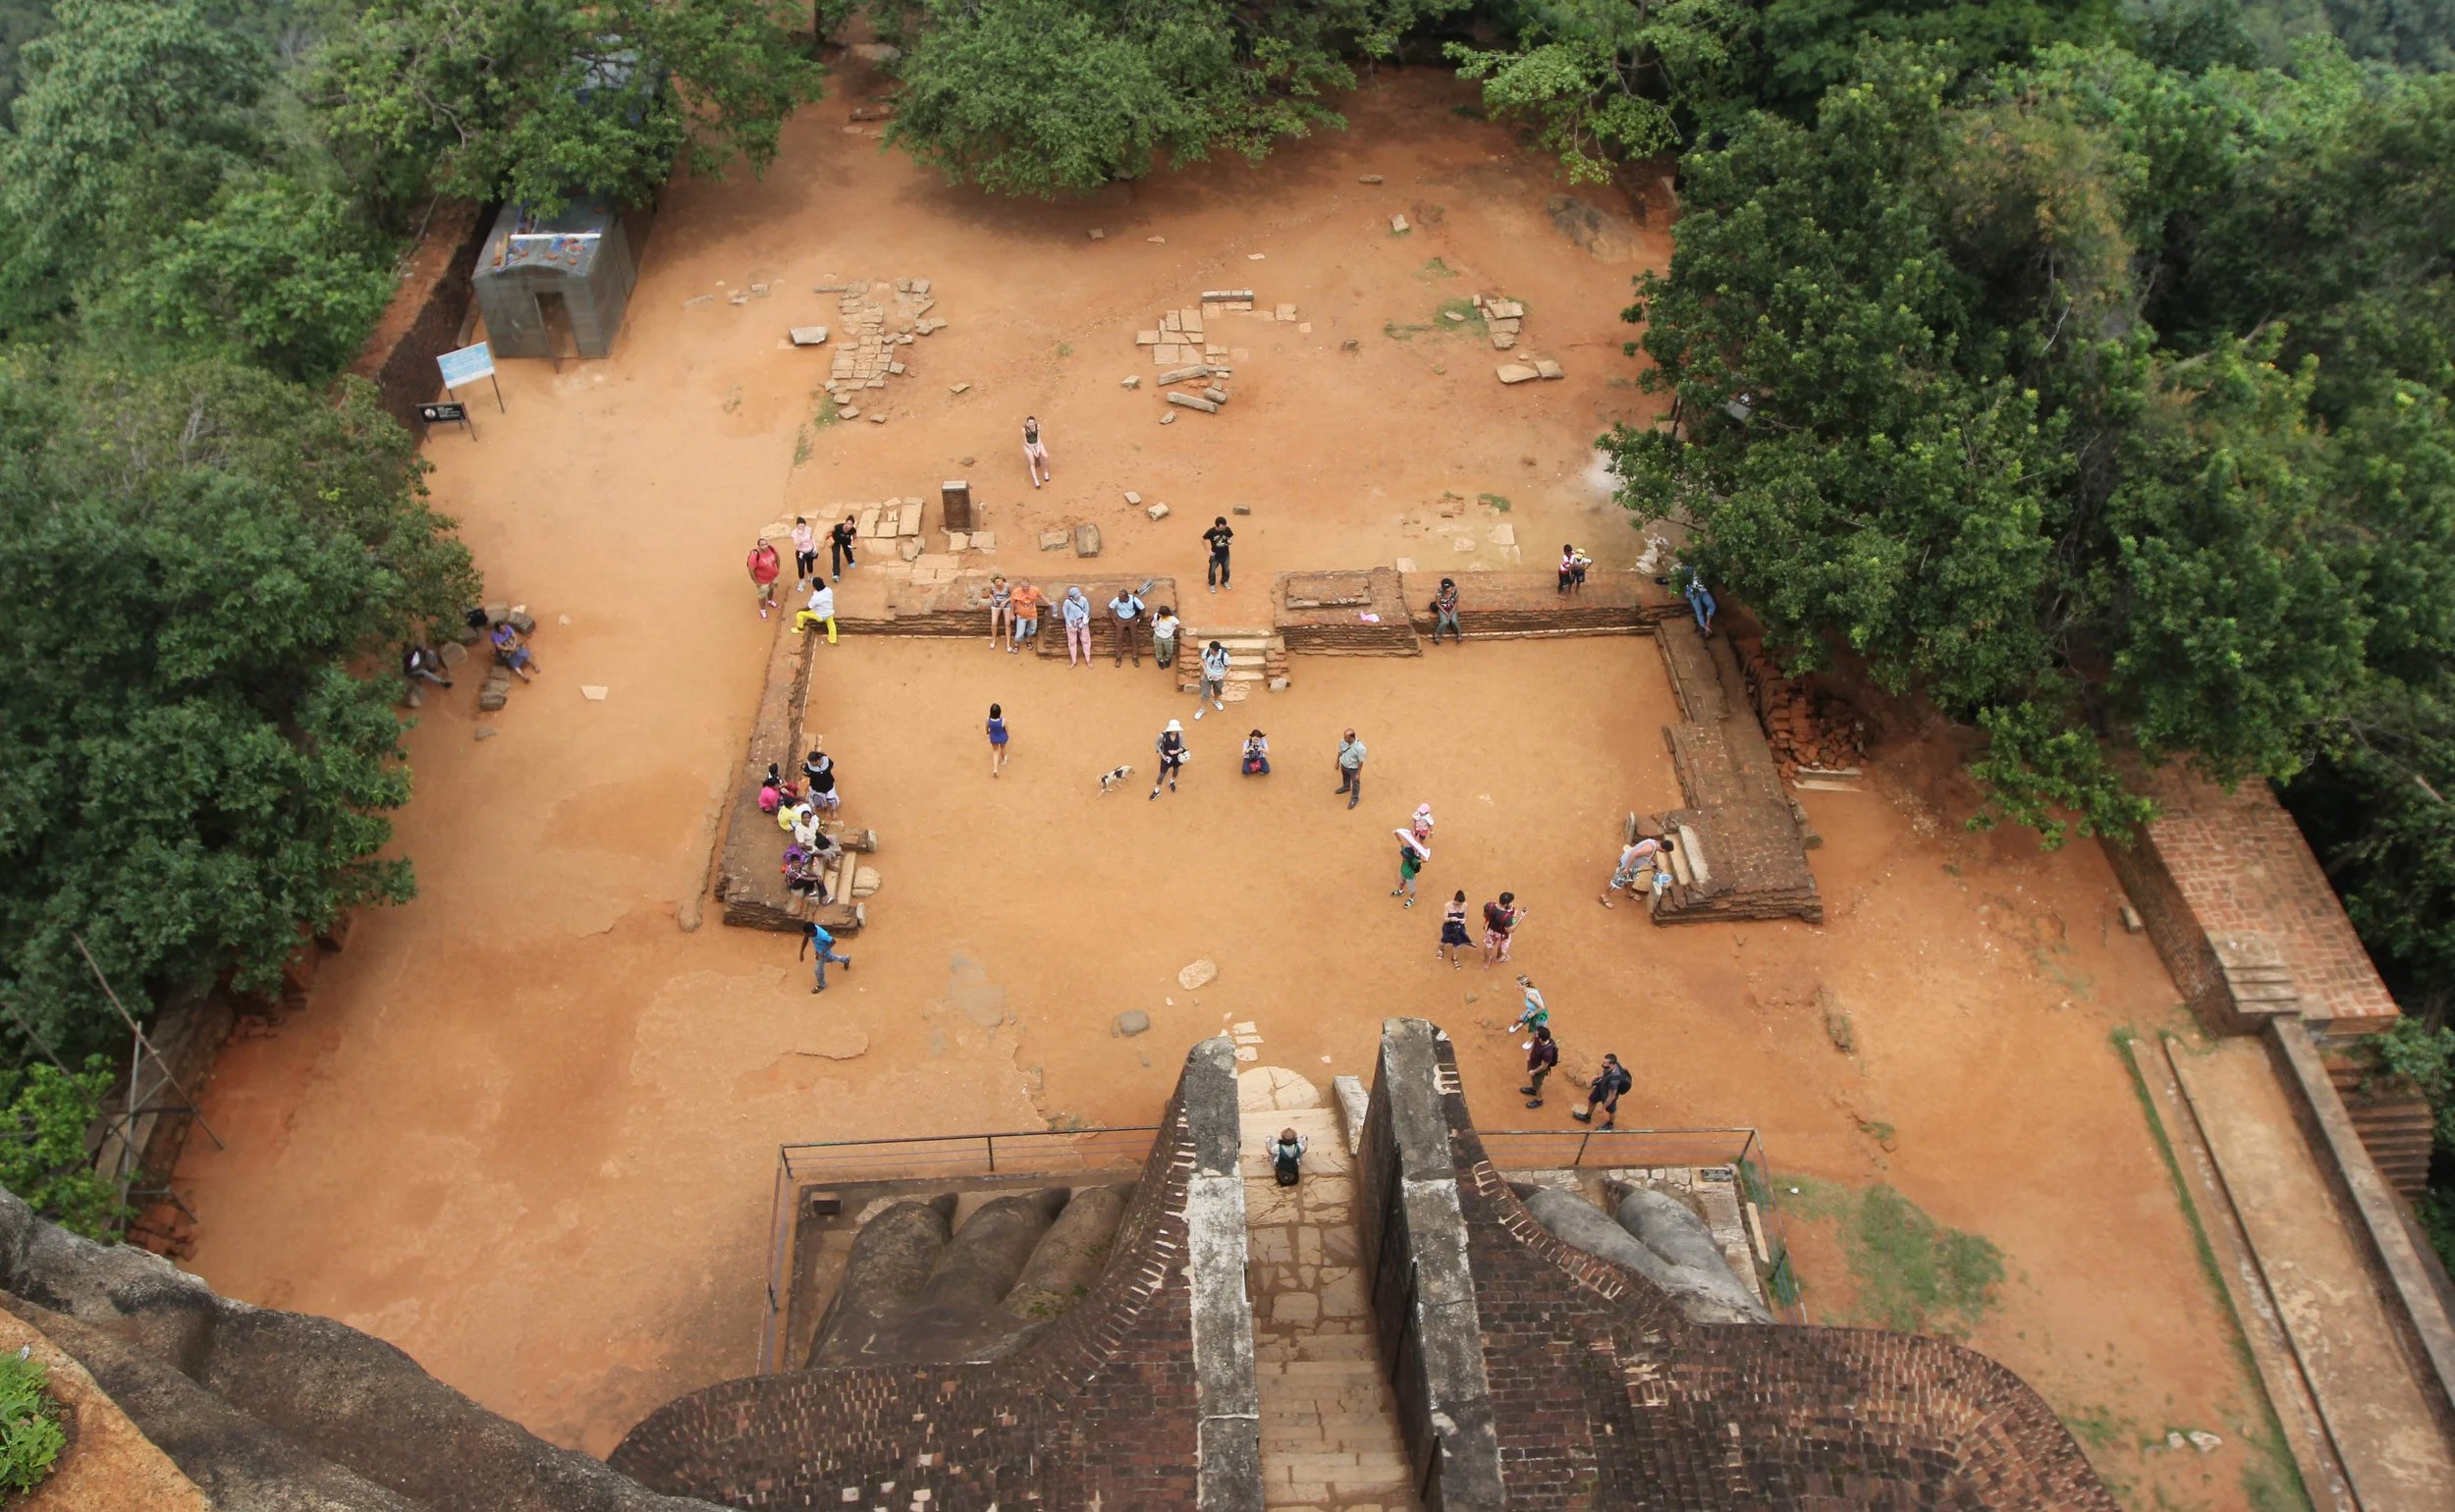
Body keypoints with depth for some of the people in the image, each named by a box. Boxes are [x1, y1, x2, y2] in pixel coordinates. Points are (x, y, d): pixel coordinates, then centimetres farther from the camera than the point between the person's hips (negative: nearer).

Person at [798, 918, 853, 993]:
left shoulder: (822, 935, -46)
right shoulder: (811, 929, -30)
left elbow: (834, 941, -29)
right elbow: (805, 938, -12)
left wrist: (824, 950, -34)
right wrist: (801, 952, -11)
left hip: (824, 952, -7)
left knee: (819, 970, 9)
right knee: (829, 958, 35)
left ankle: (822, 985, 39)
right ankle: (846, 959, 63)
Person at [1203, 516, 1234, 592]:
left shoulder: (1227, 529, -20)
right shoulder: (1211, 531, -25)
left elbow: (1232, 536, 2)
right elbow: (1202, 539, -10)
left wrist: (1230, 540, -21)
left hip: (1225, 555, 2)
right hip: (1215, 555, -2)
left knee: (1226, 569, 21)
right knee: (1212, 571, 12)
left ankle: (1224, 581, 48)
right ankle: (1212, 585, 36)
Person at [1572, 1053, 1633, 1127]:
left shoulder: (1614, 1080, -47)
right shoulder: (1613, 1063, -28)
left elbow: (1612, 1096, -30)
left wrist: (1603, 1107, -16)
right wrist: (1601, 1077, 1)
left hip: (1610, 1092, -7)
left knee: (1610, 1109, 25)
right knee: (1592, 1099, 27)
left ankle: (1610, 1124, 57)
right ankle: (1587, 1117, 57)